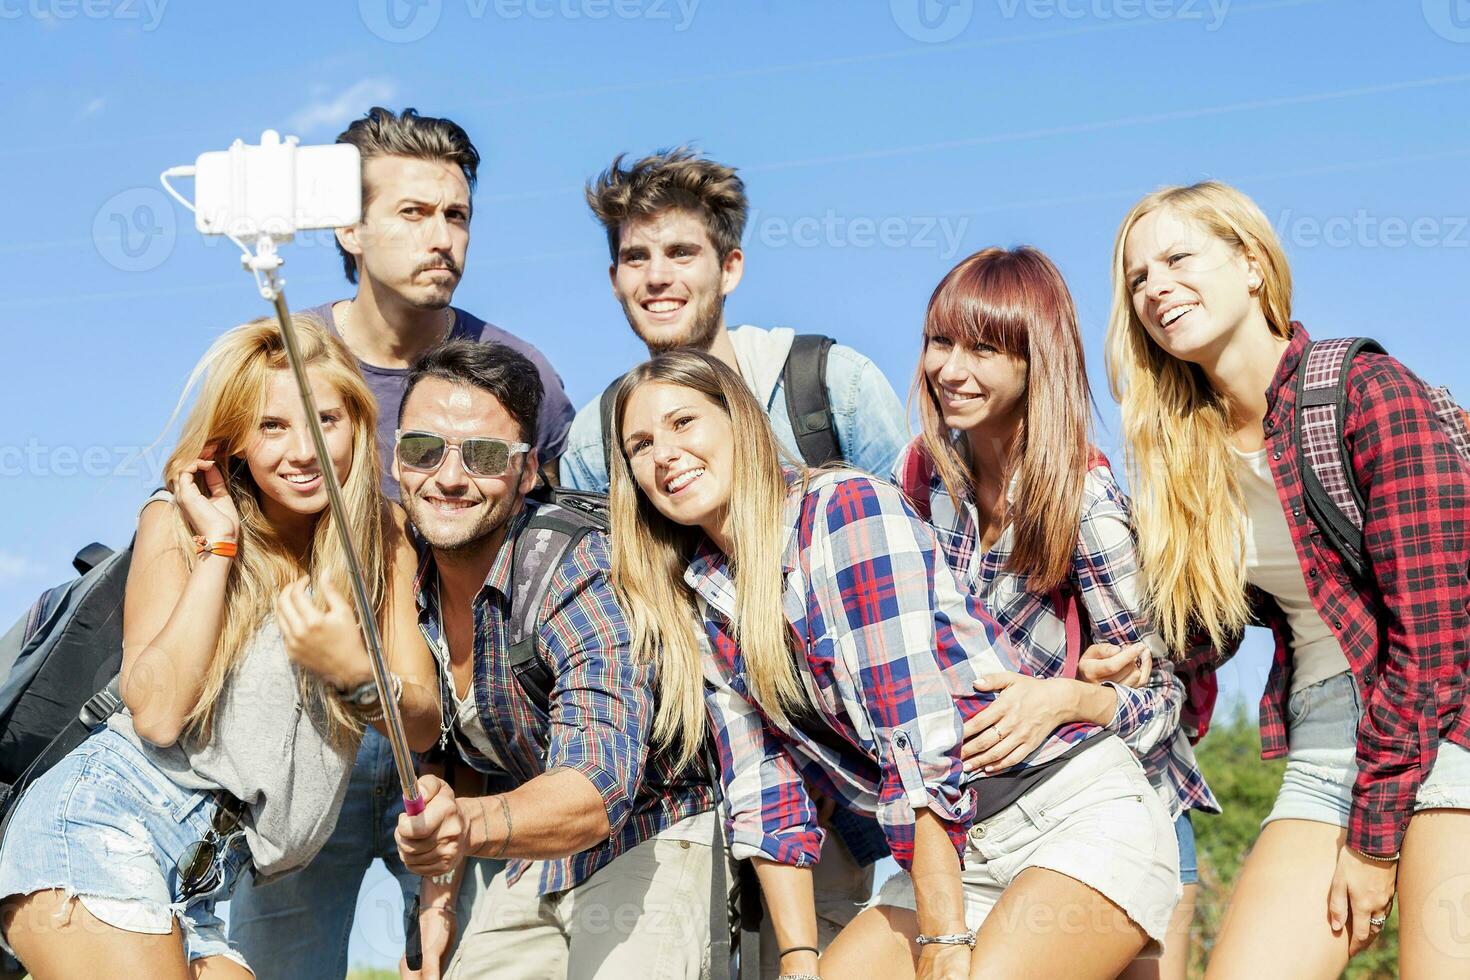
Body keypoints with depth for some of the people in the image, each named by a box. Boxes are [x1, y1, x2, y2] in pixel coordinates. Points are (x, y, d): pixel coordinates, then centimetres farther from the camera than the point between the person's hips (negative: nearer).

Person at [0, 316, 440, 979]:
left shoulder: (382, 537, 8)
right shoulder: (178, 521, -2)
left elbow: (423, 727, 3)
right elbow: (156, 713, -14)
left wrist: (354, 672, -18)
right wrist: (218, 545, -13)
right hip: (106, 828, -5)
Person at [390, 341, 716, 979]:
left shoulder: (579, 571, -26)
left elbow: (598, 786, -38)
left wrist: (471, 826, -54)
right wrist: (438, 891, 2)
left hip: (647, 838, -6)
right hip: (523, 864, 6)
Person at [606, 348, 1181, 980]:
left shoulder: (850, 509, -14)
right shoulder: (698, 609, 7)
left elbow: (917, 733, -20)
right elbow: (764, 793, 5)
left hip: (1080, 810, -6)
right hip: (956, 853, 7)